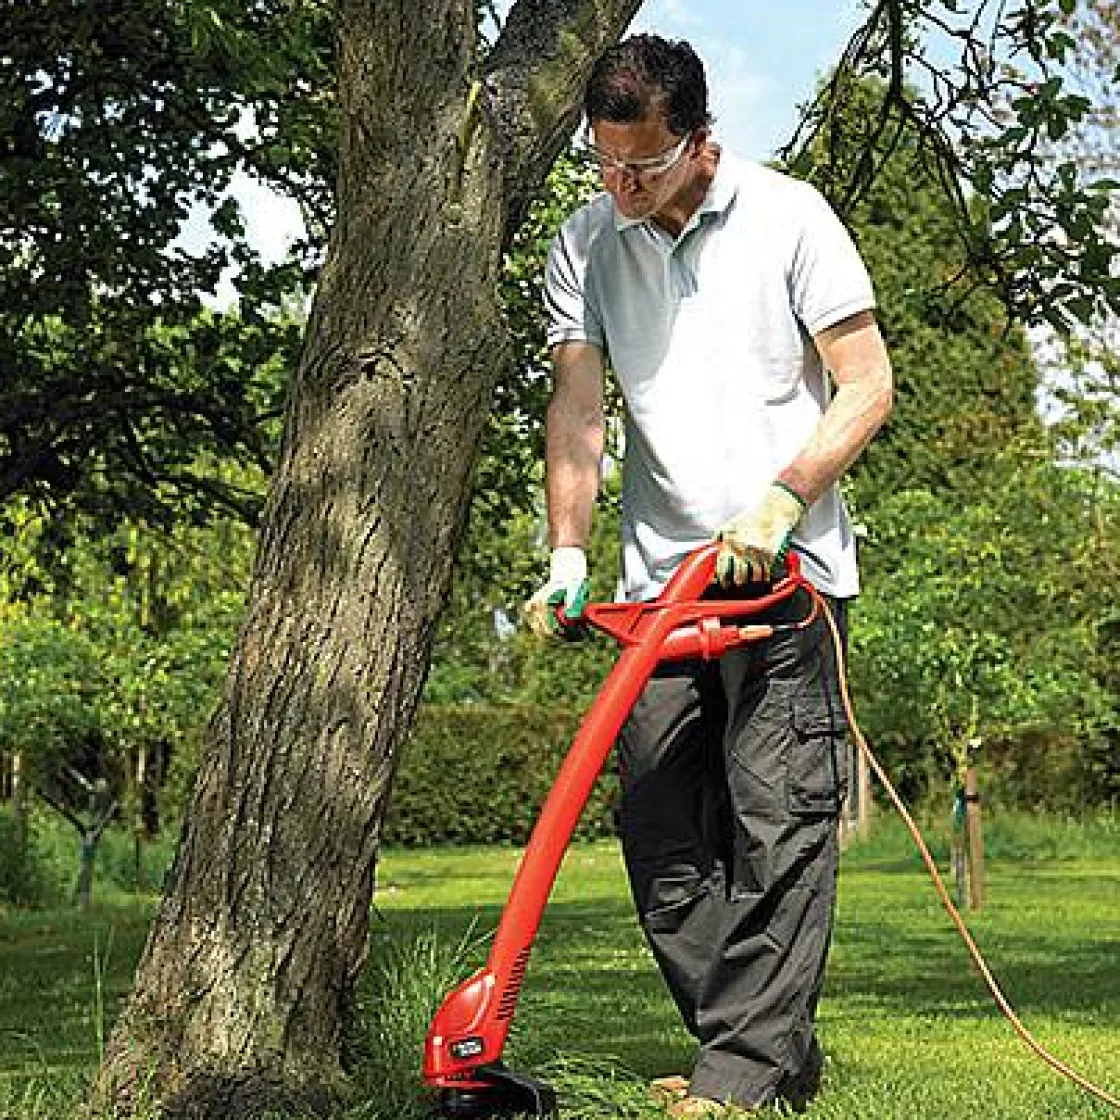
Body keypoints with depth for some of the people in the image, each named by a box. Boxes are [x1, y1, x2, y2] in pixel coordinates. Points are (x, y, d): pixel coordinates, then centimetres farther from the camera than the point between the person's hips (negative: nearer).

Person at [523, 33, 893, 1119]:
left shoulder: (786, 216, -2)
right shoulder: (584, 244, 8)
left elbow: (867, 386, -4)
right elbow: (576, 410, 7)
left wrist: (780, 500, -15)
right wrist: (566, 557, -3)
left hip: (783, 569, -5)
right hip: (661, 579, 5)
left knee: (776, 822, -9)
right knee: (661, 830, 4)